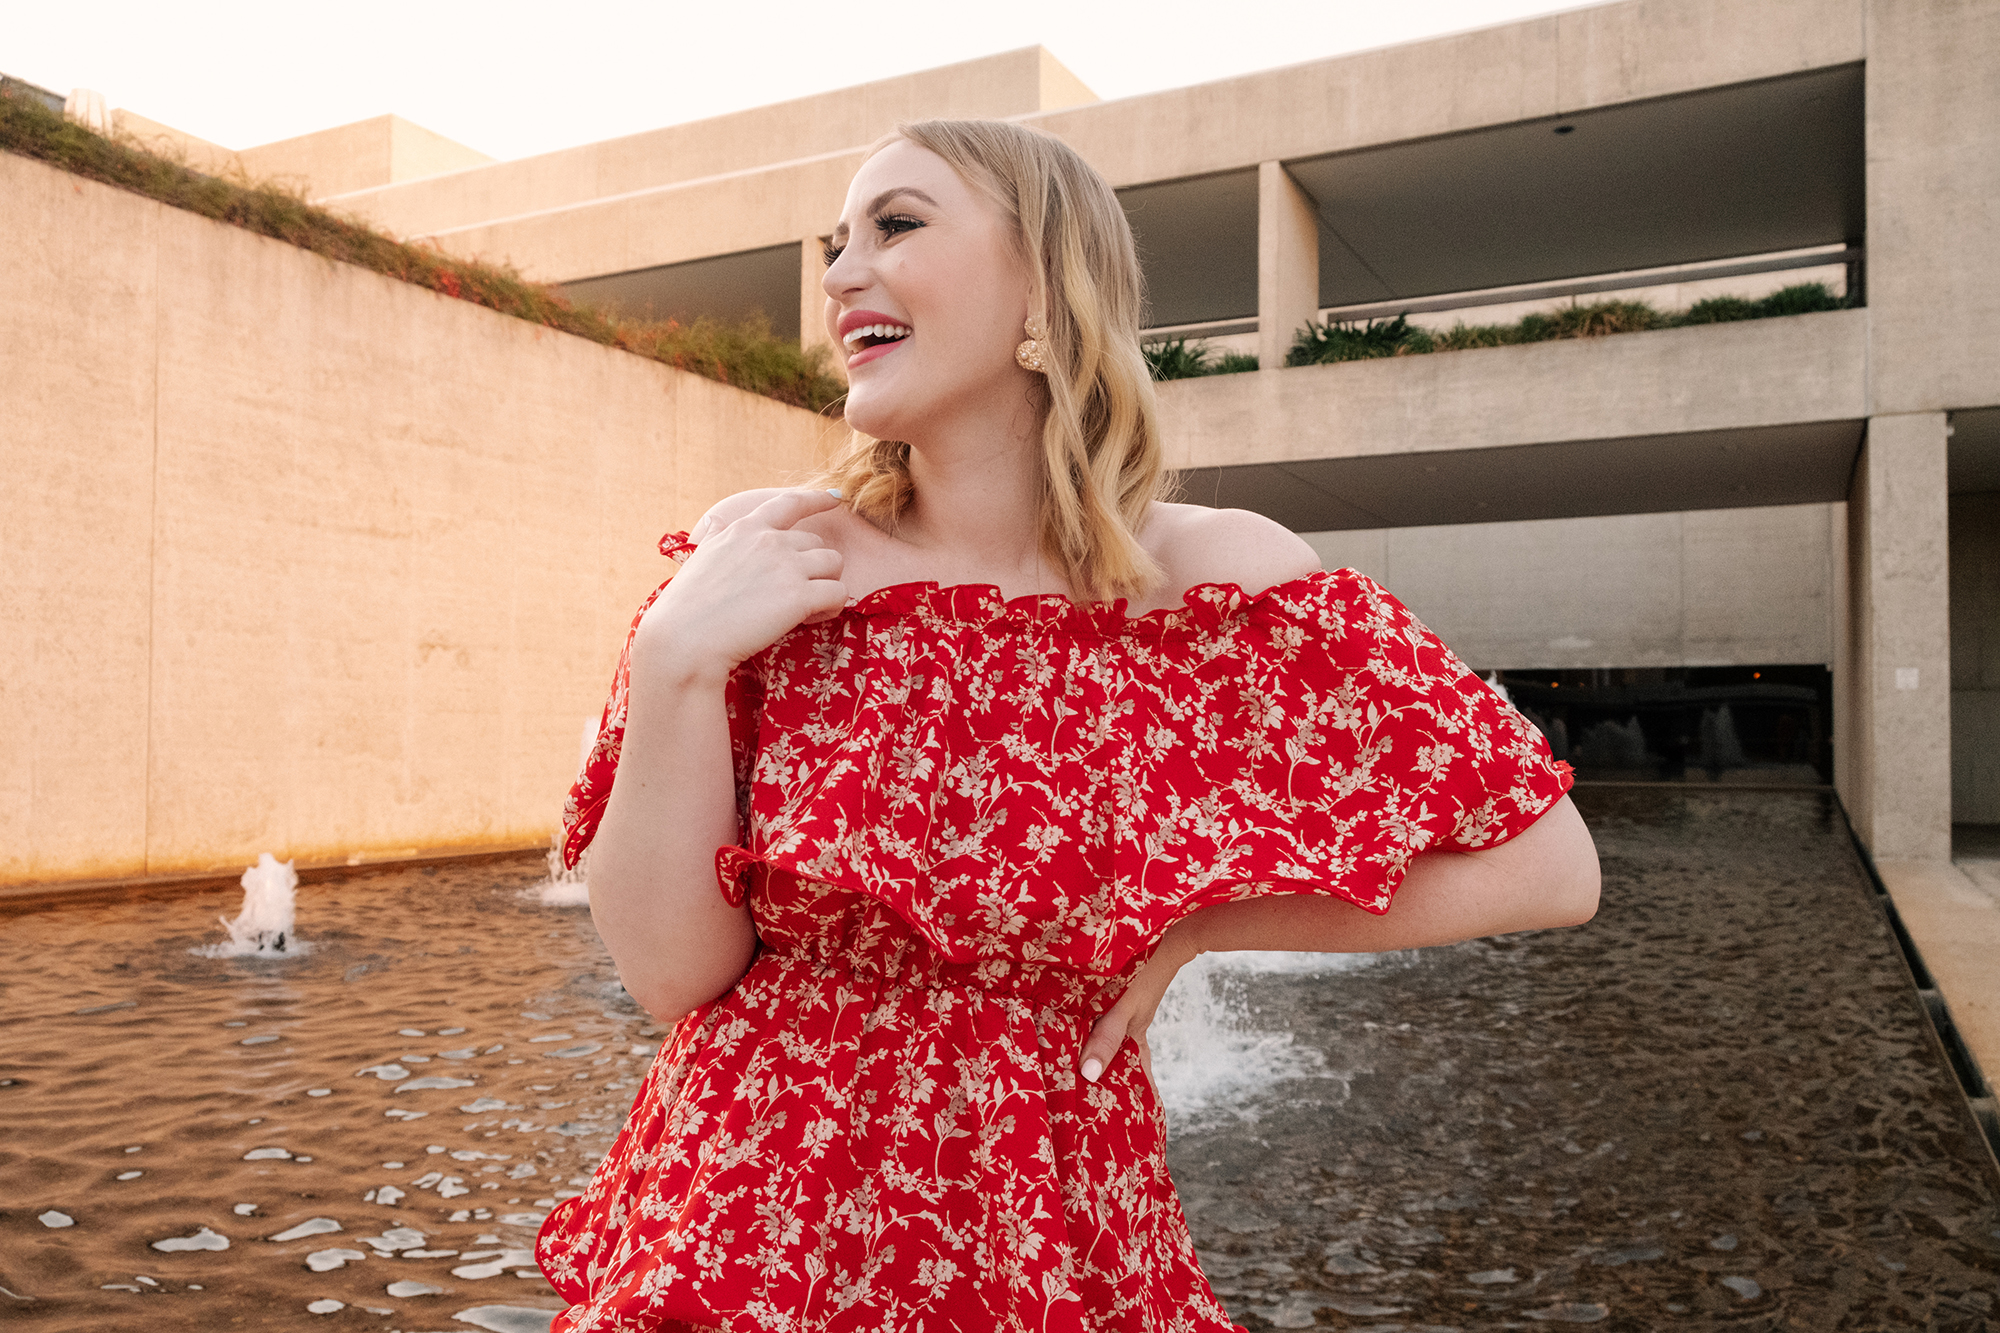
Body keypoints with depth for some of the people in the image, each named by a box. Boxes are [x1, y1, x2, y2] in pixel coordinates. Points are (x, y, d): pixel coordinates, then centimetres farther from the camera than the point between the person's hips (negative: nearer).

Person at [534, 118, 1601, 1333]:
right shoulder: (760, 555, -9)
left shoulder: (1219, 582, -12)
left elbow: (1550, 868, -9)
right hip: (743, 1231, 1)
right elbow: (673, 972, -10)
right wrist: (675, 663, -22)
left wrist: (1194, 922, -12)